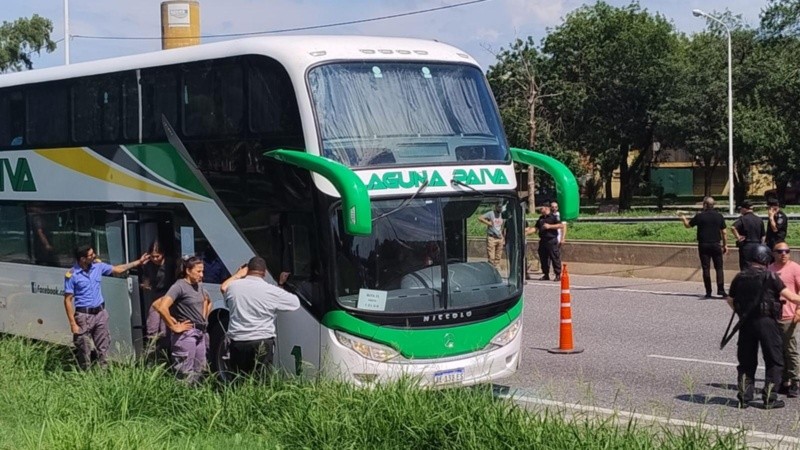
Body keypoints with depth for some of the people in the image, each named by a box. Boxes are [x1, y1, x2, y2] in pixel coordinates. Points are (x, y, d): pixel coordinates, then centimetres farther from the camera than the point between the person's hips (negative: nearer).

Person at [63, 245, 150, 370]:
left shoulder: (97, 266, 1)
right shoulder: (71, 275, -14)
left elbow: (117, 269, 17)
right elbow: (68, 300, -11)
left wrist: (138, 262, 16)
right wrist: (73, 323, -15)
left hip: (101, 313, 5)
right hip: (84, 316, -5)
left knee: (103, 348, 11)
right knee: (84, 351, 1)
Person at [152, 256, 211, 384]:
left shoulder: (199, 286, 10)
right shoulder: (179, 286, -14)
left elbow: (208, 301, 31)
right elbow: (162, 308, -25)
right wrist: (174, 327, -18)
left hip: (200, 333, 8)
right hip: (186, 334, -8)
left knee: (199, 372, 11)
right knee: (186, 374, -7)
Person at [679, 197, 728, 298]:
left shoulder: (700, 216, -5)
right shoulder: (719, 216, 2)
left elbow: (688, 225, 8)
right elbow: (724, 232, 3)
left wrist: (684, 219, 28)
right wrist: (725, 245, 10)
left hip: (704, 245, -1)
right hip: (716, 245, 1)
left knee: (706, 268, 2)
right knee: (719, 268, 6)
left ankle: (708, 292, 1)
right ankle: (720, 289, -5)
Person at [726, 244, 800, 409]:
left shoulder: (739, 277, 5)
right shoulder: (770, 276, -9)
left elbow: (730, 300, 13)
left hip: (746, 323, 5)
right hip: (766, 321, -5)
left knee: (746, 362, 13)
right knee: (774, 362, 6)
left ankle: (744, 397, 14)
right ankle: (770, 399, 4)